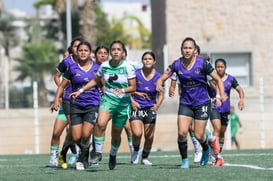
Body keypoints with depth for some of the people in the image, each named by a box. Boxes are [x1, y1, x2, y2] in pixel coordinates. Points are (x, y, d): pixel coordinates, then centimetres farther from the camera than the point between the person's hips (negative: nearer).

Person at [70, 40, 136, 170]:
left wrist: (123, 90, -25)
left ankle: (113, 155, 36)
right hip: (108, 99, 1)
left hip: (123, 102, -1)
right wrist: (81, 91, 11)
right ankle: (98, 152, -20)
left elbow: (133, 87, -5)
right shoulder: (104, 66, 0)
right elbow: (96, 81, 17)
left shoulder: (128, 67, -7)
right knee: (101, 123, -29)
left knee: (116, 134, 8)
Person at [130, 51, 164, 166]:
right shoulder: (136, 74, -7)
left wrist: (158, 105, -14)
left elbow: (160, 94, 4)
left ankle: (145, 157, 25)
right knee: (137, 133, -19)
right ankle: (136, 151, 12)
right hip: (137, 107, -2)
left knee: (149, 136, 1)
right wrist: (132, 101, -13)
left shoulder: (158, 77, -2)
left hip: (150, 109, 2)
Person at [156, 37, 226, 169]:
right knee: (182, 133, -15)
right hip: (185, 103, 2)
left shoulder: (202, 63, -12)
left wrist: (222, 95, -22)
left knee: (198, 136, -1)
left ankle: (206, 149, 34)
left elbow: (218, 79, -7)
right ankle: (184, 160, 4)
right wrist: (159, 84, -27)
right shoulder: (177, 64, -5)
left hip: (202, 103, -2)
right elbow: (162, 78, -3)